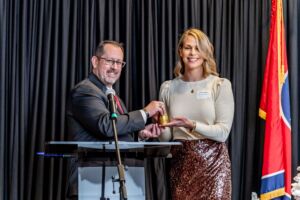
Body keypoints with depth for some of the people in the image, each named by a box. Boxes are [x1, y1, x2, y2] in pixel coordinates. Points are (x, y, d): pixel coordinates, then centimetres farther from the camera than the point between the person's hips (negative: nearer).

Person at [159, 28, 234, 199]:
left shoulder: (220, 85, -1)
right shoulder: (168, 87, 8)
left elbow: (223, 132, -8)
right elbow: (166, 137, 11)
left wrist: (191, 125, -21)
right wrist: (159, 129, -11)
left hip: (212, 162, -2)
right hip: (180, 162, 2)